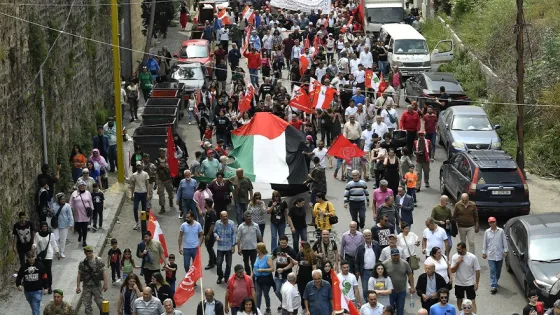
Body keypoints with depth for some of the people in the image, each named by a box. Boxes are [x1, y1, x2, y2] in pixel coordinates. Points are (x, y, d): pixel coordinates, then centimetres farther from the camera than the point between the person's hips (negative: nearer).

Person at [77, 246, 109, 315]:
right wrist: (78, 286, 2)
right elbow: (79, 275, 5)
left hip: (96, 286, -2)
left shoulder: (98, 260, -5)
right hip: (86, 287, 2)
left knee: (100, 303, 3)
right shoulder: (82, 263, 1)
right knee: (87, 304, 4)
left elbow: (104, 272, -5)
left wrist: (105, 283, -9)